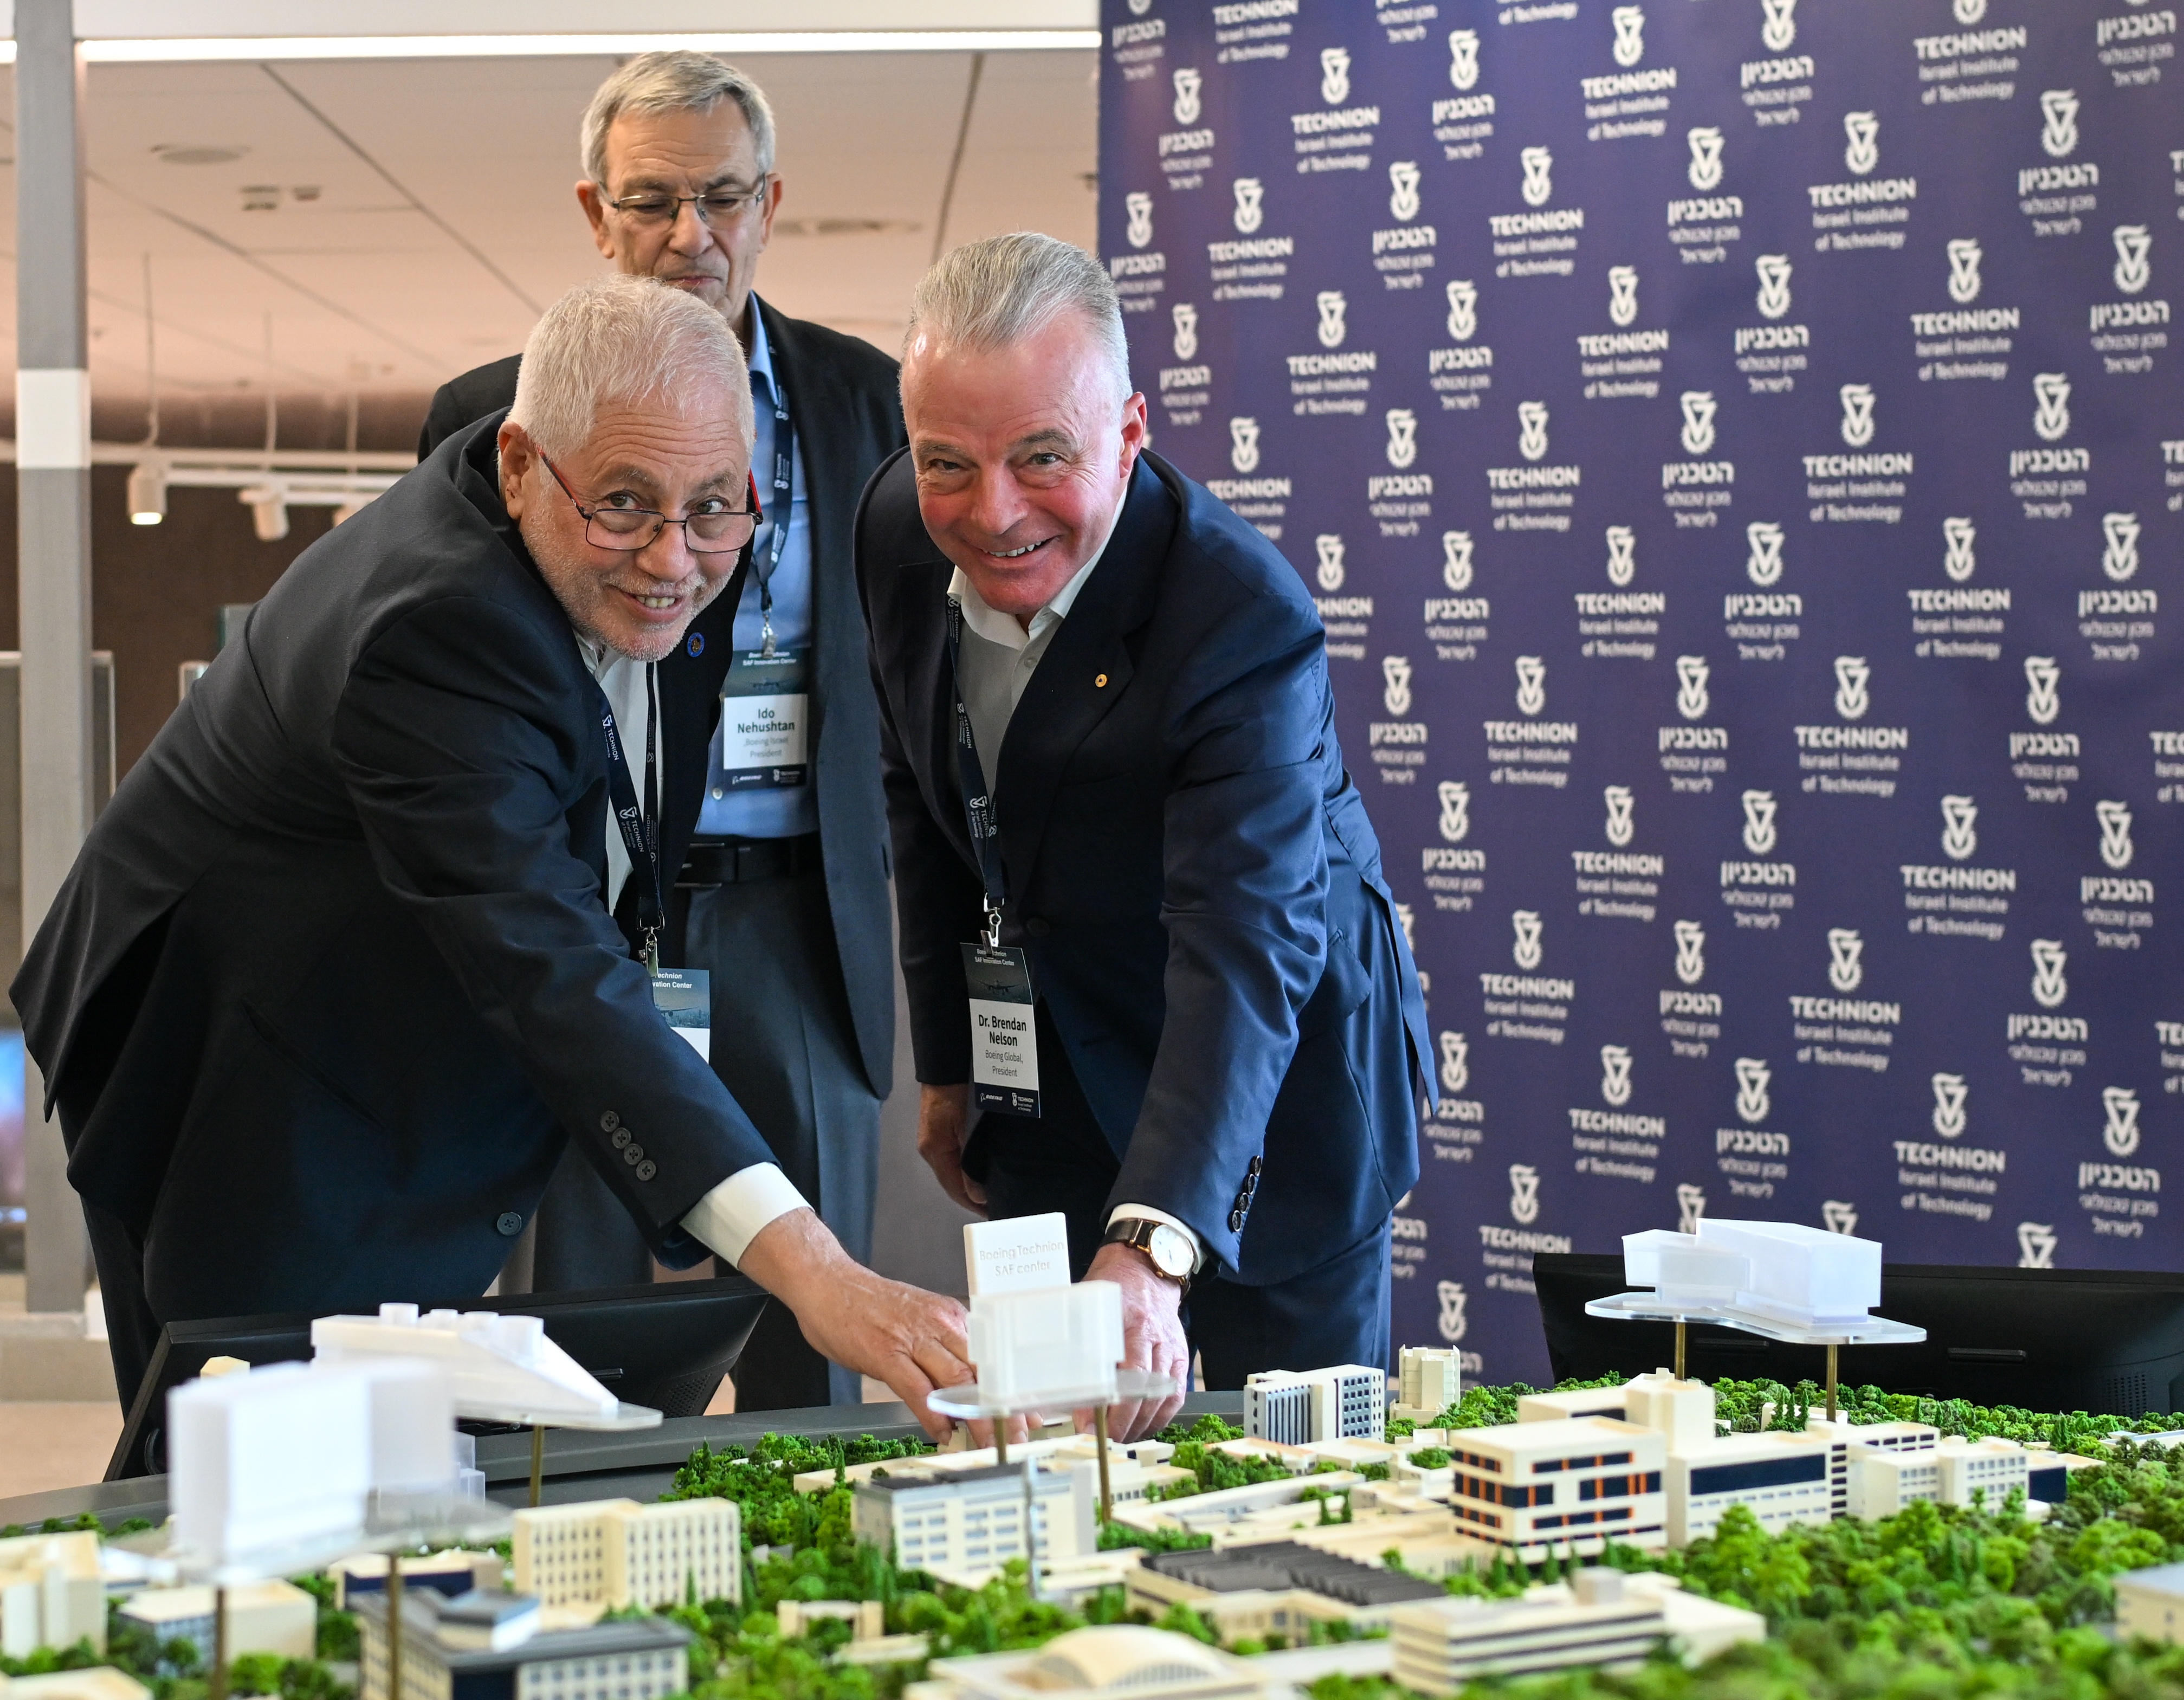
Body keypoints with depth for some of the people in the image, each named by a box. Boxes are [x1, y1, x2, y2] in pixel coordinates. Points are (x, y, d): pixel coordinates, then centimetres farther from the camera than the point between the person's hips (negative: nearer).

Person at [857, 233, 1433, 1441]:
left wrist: (1151, 1250, -55)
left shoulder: (1248, 622, -32)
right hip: (1050, 1089, 5)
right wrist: (947, 1057, 11)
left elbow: (1249, 948, -42)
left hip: (1270, 1101, -5)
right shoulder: (899, 532, -12)